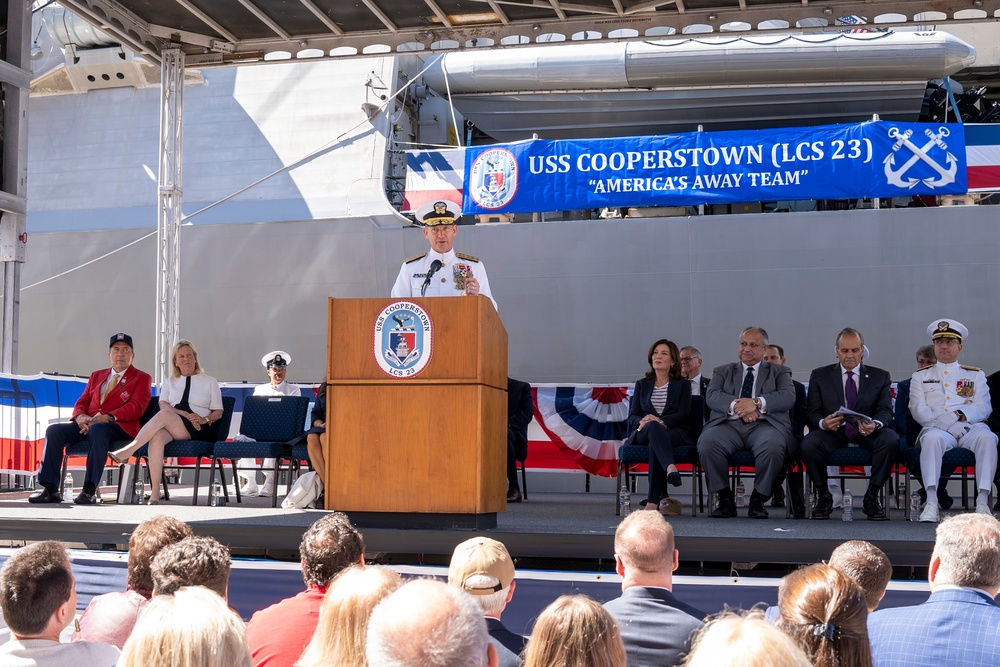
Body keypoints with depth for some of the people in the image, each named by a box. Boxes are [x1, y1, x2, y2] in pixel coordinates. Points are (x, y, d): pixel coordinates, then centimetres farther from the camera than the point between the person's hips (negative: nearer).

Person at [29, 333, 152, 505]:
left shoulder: (142, 378, 11)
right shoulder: (96, 376, 28)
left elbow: (136, 407, -5)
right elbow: (81, 403, 20)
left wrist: (107, 417, -19)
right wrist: (80, 417, -6)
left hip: (119, 426, -5)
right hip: (87, 424, 6)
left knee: (98, 429, -39)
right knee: (54, 430, -19)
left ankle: (90, 490, -42)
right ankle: (50, 489, -22)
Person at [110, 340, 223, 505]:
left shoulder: (209, 381, 18)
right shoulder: (170, 382, 25)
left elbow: (218, 412, 12)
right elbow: (163, 404, 7)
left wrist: (204, 419, -11)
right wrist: (185, 415, -11)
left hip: (199, 430, -2)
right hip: (171, 428, 2)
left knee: (164, 415, -33)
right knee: (157, 436, -36)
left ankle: (128, 451, -36)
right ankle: (154, 492, -42)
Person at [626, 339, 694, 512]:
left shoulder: (682, 384, 16)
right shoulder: (642, 384, 23)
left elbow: (683, 414, 0)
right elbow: (632, 415, 11)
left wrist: (661, 421, -20)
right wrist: (642, 421, -15)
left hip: (675, 432, -1)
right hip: (644, 433, 1)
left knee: (654, 445, -40)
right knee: (653, 426, -40)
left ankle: (653, 500, -52)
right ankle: (670, 467, -70)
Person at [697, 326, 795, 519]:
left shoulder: (779, 372, 21)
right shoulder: (723, 371, 25)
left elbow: (788, 397, 1)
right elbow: (712, 395, 5)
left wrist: (757, 403, -15)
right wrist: (736, 405, -15)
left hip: (763, 424, -1)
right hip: (728, 424, 1)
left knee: (773, 446, -37)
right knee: (706, 443, -32)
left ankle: (758, 500, -16)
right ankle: (725, 499, -16)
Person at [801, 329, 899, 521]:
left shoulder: (881, 377, 14)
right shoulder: (820, 376, 12)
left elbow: (886, 411, 2)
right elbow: (813, 413, 4)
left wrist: (875, 424, -24)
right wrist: (823, 423, -22)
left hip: (867, 433, 1)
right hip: (832, 432, 0)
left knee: (891, 439, -33)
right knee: (809, 444, -33)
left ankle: (871, 497, -16)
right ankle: (823, 496, -10)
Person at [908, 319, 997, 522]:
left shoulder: (976, 375, 22)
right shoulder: (921, 376, 21)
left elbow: (983, 407, 6)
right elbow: (918, 410, 6)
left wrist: (957, 414, -14)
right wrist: (941, 422, -13)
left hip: (971, 427, 1)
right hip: (938, 429, -1)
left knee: (986, 437, -34)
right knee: (932, 438, -37)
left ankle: (983, 501, -37)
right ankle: (931, 501, -42)